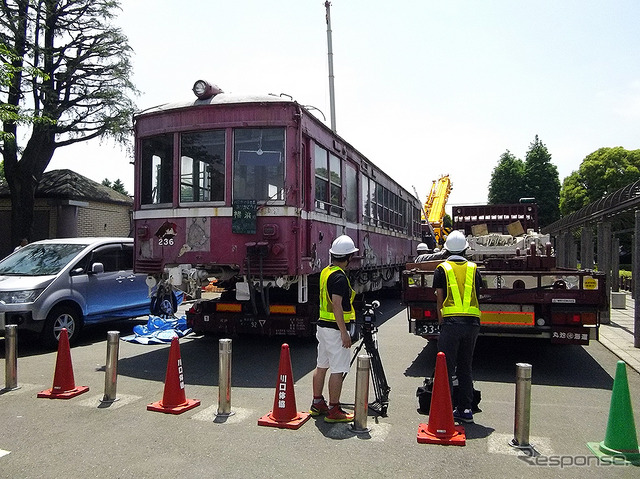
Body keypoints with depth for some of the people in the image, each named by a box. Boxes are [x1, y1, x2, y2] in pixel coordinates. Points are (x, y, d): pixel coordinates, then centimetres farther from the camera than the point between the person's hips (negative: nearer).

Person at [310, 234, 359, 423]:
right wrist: (344, 333, -22)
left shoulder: (326, 271, 10)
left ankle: (317, 403, 28)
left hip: (322, 325, 10)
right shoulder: (339, 277, -19)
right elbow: (337, 305, -24)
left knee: (321, 366, 17)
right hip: (335, 328, -10)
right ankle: (334, 411, 5)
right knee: (338, 370, -2)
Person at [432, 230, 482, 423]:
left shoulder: (442, 269, 3)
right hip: (473, 323, 4)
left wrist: (441, 323, 9)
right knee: (465, 367, 14)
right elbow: (476, 295, 13)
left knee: (447, 367, 1)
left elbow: (440, 298, 1)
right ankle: (465, 409, 20)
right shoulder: (473, 268, 12)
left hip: (451, 322, -4)